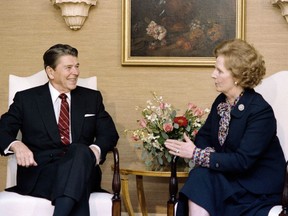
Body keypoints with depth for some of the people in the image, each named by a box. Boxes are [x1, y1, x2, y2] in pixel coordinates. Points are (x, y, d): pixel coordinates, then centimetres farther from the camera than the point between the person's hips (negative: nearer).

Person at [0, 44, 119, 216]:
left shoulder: (92, 98, 18)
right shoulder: (26, 99, 12)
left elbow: (109, 133, 11)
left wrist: (96, 149, -14)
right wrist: (16, 145, -20)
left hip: (82, 171, 3)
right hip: (40, 172, -2)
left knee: (80, 151, -37)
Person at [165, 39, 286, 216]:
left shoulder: (261, 112, -18)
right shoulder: (221, 102, 5)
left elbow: (242, 161, -24)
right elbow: (204, 136, 12)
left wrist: (197, 154, -23)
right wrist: (208, 153, -12)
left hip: (258, 186, -6)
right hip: (229, 177, 6)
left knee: (201, 180, -27)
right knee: (199, 176, -24)